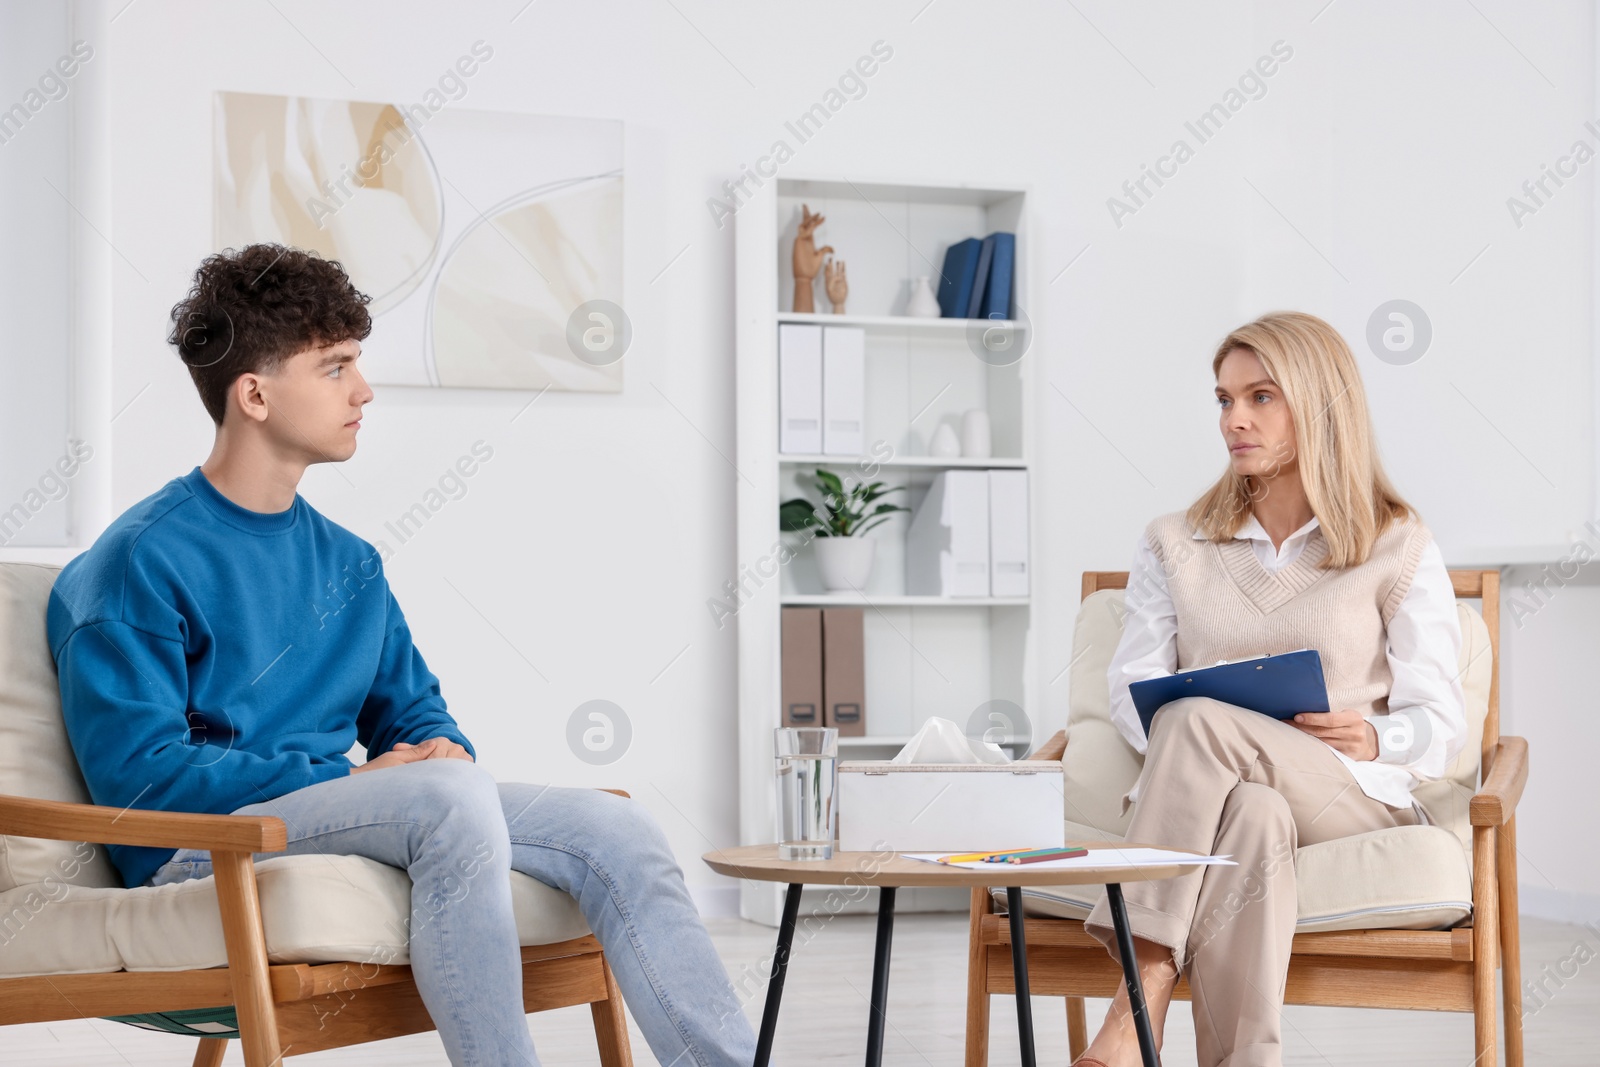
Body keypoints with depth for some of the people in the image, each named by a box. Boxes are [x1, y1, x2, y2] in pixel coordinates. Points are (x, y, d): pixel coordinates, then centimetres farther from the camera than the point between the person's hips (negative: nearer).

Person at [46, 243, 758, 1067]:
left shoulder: (349, 563, 18)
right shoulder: (138, 562, -6)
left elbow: (412, 712, 23)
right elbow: (139, 772, -14)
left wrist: (442, 750, -4)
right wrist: (362, 779, -18)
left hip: (338, 814, 7)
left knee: (613, 828, -11)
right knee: (452, 792, -34)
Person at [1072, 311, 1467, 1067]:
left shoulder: (1400, 550, 12)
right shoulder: (1174, 544, 19)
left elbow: (1440, 722, 7)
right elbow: (1131, 691, 10)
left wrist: (1372, 739, -17)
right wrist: (1175, 742, -14)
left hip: (1354, 801, -2)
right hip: (1200, 796, 2)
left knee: (1200, 718, -34)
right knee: (1251, 814, -38)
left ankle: (1142, 998, -40)